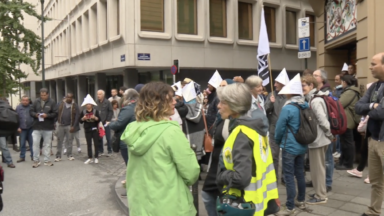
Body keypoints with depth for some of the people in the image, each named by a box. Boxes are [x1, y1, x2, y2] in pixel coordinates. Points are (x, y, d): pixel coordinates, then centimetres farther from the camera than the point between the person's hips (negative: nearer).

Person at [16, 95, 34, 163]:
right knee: (22, 144, 6)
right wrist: (18, 127, -1)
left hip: (31, 128, -2)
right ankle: (22, 157, 15)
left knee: (32, 143, 3)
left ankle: (33, 156, 13)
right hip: (22, 129, 2)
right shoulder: (18, 108, 4)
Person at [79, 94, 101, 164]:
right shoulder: (83, 112, 3)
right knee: (89, 144, 5)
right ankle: (90, 158, 9)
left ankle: (96, 158, 9)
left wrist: (95, 118, -24)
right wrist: (83, 118, -14)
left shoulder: (96, 111, -2)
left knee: (96, 143, 2)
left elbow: (99, 119, -6)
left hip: (95, 129, -2)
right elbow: (80, 121, 5)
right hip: (87, 130, 2)